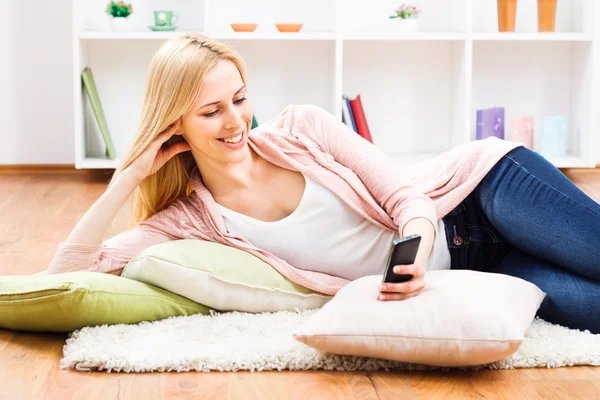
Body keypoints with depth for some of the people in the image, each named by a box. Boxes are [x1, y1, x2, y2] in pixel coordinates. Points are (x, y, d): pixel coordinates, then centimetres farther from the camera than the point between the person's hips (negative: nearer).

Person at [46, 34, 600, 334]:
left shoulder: (301, 128, -7)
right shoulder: (189, 219, -6)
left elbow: (407, 194, -8)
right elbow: (67, 273, -12)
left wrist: (415, 255, -30)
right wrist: (130, 175, -16)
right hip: (428, 281, 0)